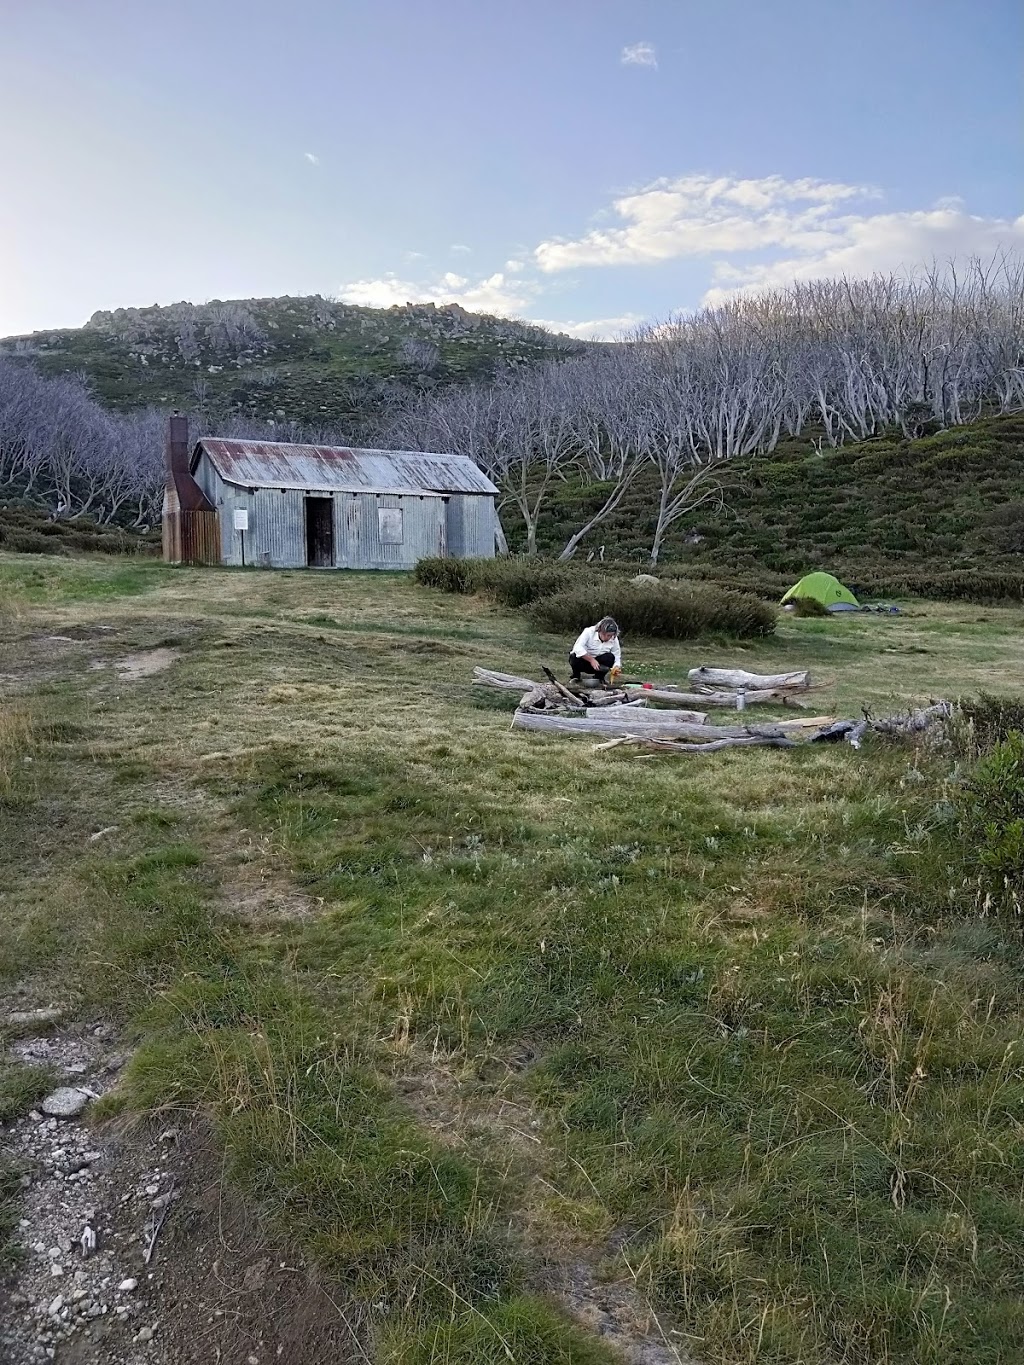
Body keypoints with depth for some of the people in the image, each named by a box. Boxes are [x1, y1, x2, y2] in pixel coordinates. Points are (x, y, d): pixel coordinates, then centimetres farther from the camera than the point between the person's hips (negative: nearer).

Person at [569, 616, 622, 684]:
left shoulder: (614, 639, -11)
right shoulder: (589, 632, -23)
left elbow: (617, 657, -8)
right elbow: (578, 648, -35)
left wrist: (616, 667, -31)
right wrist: (591, 660, -41)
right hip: (584, 659, -3)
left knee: (610, 657, -27)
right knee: (575, 657, -36)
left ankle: (599, 677, -1)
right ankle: (576, 675, -2)